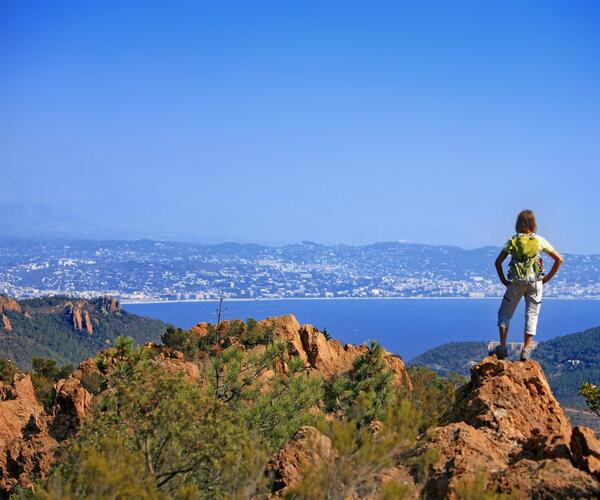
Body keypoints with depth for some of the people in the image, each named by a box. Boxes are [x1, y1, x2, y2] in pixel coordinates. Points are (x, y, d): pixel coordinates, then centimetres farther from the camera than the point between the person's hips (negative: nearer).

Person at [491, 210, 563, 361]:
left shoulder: (513, 241, 1)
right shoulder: (539, 241, 2)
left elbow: (498, 262, -2)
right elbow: (559, 259, 3)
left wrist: (503, 280, 7)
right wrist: (547, 278, 7)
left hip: (516, 282, 0)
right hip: (535, 283, 0)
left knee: (504, 313, 11)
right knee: (531, 315, 7)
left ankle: (502, 347, 0)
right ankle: (526, 350, 1)